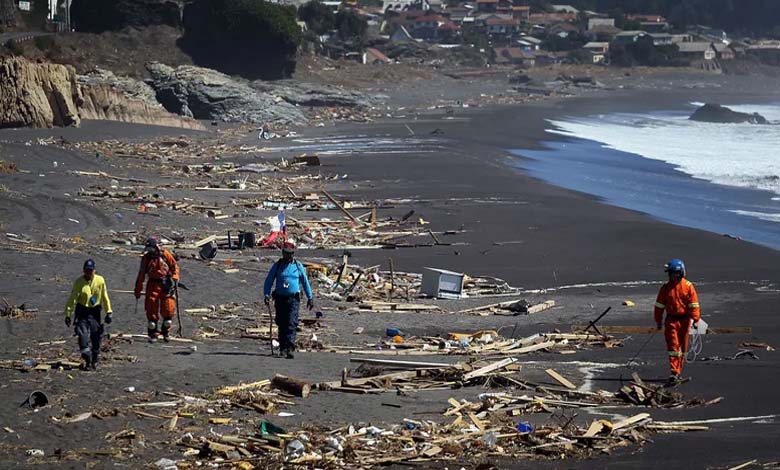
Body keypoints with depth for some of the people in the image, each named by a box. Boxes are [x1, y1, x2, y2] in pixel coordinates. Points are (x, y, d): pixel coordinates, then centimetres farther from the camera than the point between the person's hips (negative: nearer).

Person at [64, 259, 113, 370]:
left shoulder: (100, 281, -3)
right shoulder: (79, 282, -6)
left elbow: (105, 297, 5)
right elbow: (72, 299, -4)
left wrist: (108, 312, 3)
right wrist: (68, 314, -8)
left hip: (95, 312, 1)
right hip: (82, 312, -1)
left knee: (96, 336, 4)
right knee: (82, 334, -14)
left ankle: (94, 361, 20)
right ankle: (87, 360, -7)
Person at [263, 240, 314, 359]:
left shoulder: (298, 266, 7)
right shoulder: (277, 266, 7)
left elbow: (305, 282, 15)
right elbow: (269, 281, 8)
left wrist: (310, 297, 14)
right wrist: (266, 294, -7)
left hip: (293, 299, -2)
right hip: (280, 299, 2)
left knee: (291, 324, -13)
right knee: (282, 325, 6)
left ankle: (290, 348, -20)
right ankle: (282, 348, 15)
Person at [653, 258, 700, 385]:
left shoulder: (688, 286, -4)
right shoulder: (665, 288, 1)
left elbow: (694, 304, -3)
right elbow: (659, 306, 7)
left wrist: (696, 319, -6)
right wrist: (658, 321, 7)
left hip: (685, 320, 0)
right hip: (671, 320, 0)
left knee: (683, 346, 9)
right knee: (673, 346, -8)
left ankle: (679, 371, 20)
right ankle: (674, 372, -13)